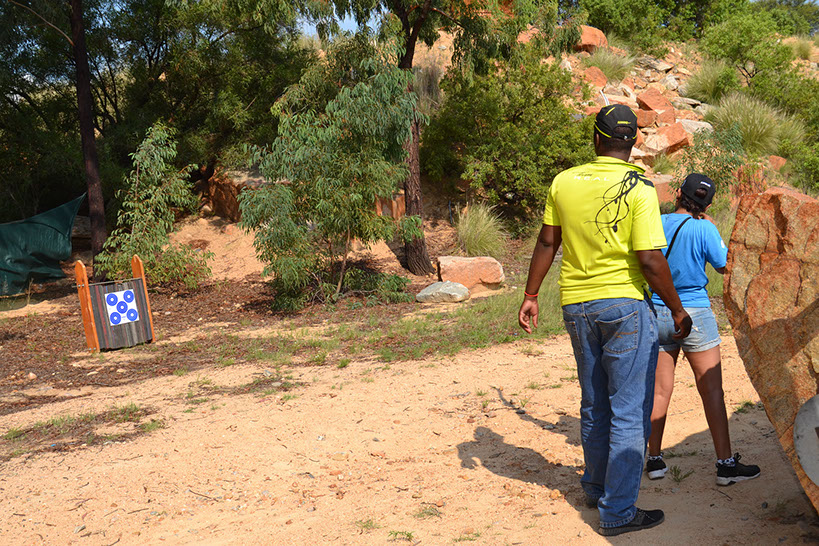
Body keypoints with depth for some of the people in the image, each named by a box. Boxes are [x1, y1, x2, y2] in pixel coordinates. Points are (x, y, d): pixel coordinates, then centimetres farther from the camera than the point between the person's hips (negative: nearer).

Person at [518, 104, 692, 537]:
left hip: (576, 304, 5)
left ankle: (597, 488, 34)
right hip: (624, 303, -5)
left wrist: (530, 296, 15)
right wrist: (677, 310, -3)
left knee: (594, 405, 20)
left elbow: (546, 243, 6)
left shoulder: (564, 183, 1)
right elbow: (650, 261, -15)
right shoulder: (638, 189, -13)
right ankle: (618, 511, 5)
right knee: (629, 411, 3)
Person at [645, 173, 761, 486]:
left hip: (657, 314, 4)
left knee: (660, 390, 9)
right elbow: (724, 266, 0)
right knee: (711, 390, 2)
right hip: (694, 314, -4)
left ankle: (655, 460, 14)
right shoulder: (704, 229, -12)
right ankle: (726, 464, 5)